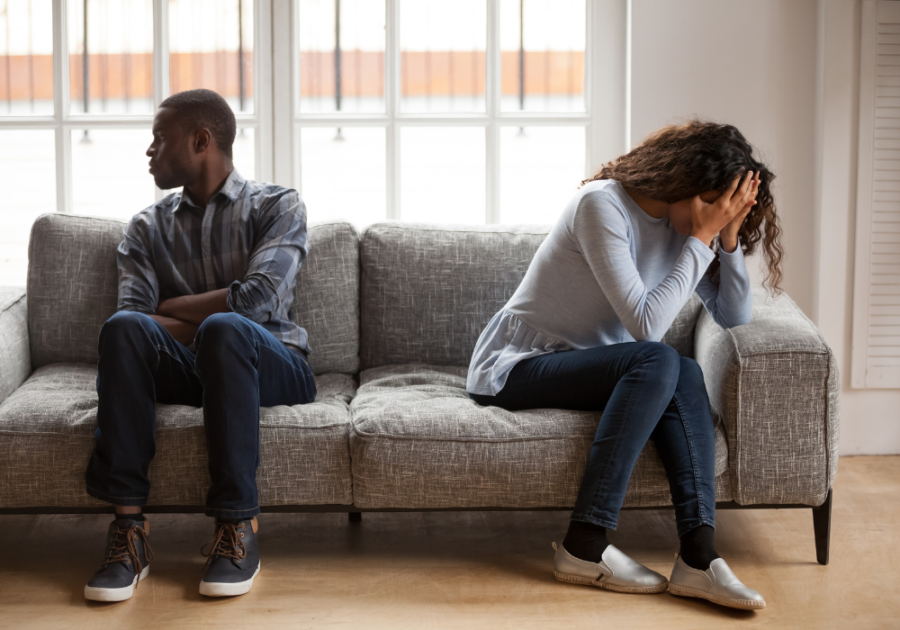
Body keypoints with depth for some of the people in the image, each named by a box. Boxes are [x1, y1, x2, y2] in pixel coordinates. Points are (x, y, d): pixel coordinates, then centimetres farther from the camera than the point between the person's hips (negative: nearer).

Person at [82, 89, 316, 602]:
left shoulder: (277, 206, 5)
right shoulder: (149, 227, 17)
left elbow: (258, 298, -12)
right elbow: (133, 315, 0)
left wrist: (172, 306, -3)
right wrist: (206, 324, -14)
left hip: (272, 367, -3)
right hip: (187, 367, 3)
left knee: (225, 329, -38)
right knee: (124, 328, -30)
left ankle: (238, 528, -34)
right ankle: (129, 525, -34)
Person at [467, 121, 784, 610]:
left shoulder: (682, 222, 4)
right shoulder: (603, 205, -21)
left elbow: (734, 316, 1)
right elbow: (646, 322, -28)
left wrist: (729, 237, -11)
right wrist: (703, 237, -25)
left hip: (584, 364, 7)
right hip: (513, 367, -7)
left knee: (684, 376, -22)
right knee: (657, 362, -29)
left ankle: (697, 555, -32)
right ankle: (585, 547, -31)